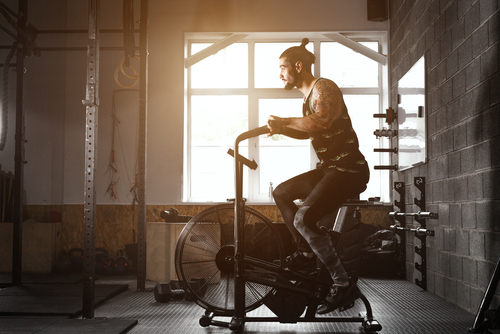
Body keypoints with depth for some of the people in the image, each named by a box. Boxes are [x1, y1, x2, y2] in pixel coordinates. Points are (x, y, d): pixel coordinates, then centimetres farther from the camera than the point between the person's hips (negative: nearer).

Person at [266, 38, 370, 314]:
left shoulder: (324, 87, -12)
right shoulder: (309, 95, 19)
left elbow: (321, 122, -31)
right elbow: (308, 131, 30)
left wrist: (283, 121, -20)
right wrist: (280, 129, 12)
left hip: (348, 169, -10)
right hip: (329, 168, 10)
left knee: (304, 219, -23)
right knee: (281, 193, 17)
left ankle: (341, 281, -12)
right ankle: (306, 252, 20)